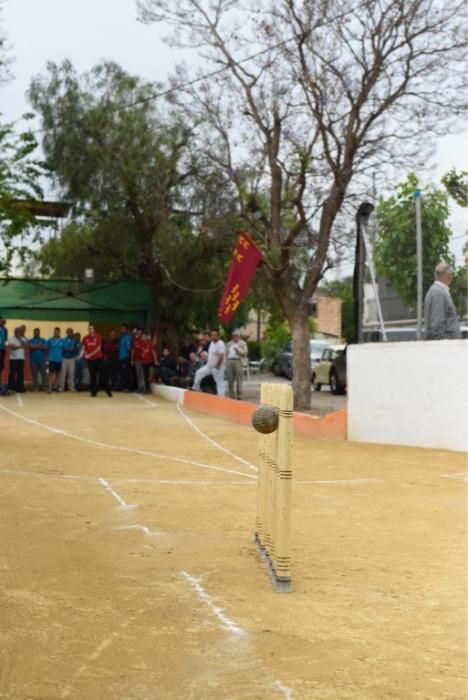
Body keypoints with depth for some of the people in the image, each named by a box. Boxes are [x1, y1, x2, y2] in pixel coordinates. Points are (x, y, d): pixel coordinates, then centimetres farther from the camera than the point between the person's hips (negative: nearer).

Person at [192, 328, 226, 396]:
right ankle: (195, 389, 19)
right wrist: (208, 362, 15)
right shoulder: (212, 343, 11)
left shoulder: (220, 344, -19)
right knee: (199, 373, 10)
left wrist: (217, 367, -23)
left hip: (217, 367, -9)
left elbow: (221, 356, -25)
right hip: (209, 366, 9)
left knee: (219, 382, -4)